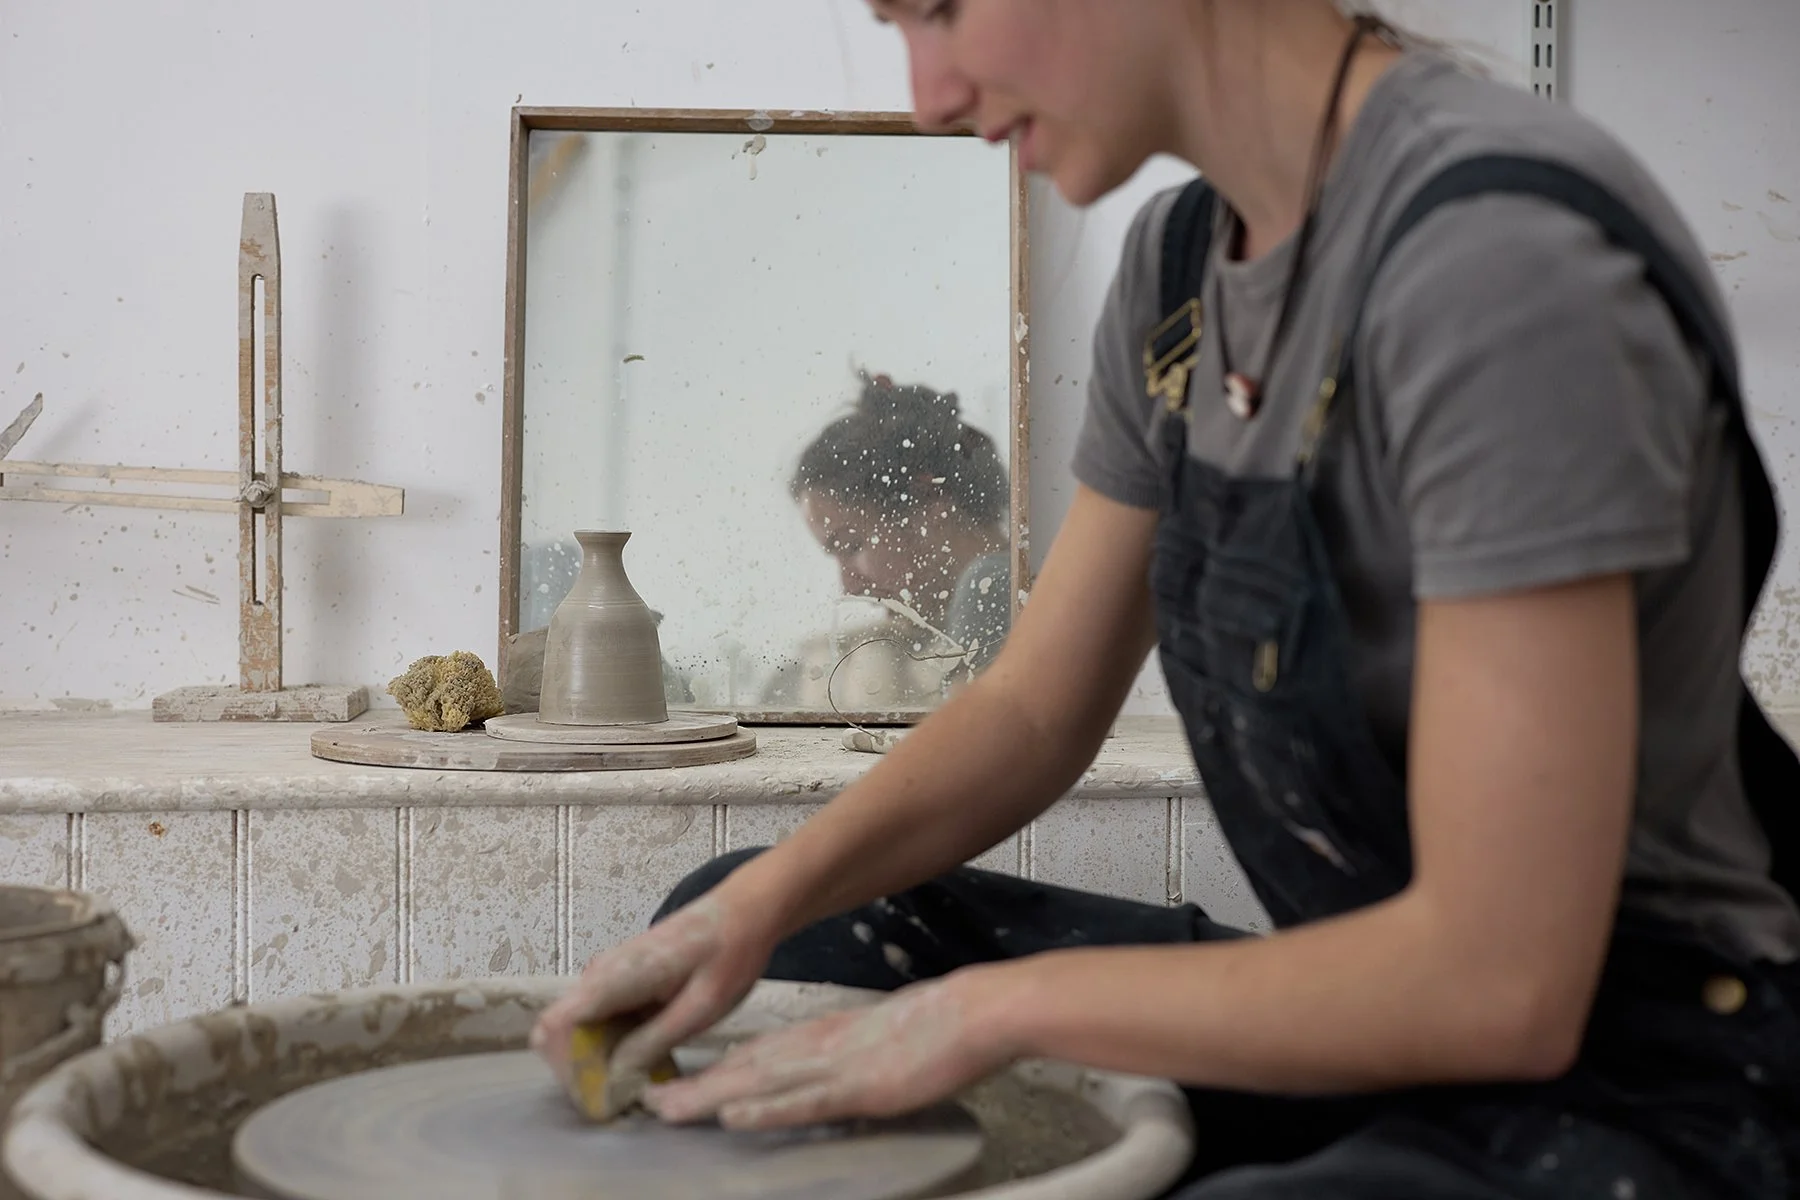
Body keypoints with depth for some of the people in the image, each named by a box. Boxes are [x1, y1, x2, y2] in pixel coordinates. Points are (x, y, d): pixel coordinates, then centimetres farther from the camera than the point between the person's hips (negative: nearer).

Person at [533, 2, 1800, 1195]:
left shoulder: (1500, 250, -24)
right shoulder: (1179, 265, 3)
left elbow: (1501, 980, -25)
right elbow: (1034, 708, 11)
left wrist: (1004, 1005, -16)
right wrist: (770, 896, -5)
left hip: (1626, 1077, -8)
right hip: (1383, 1013, 8)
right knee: (735, 917, 12)